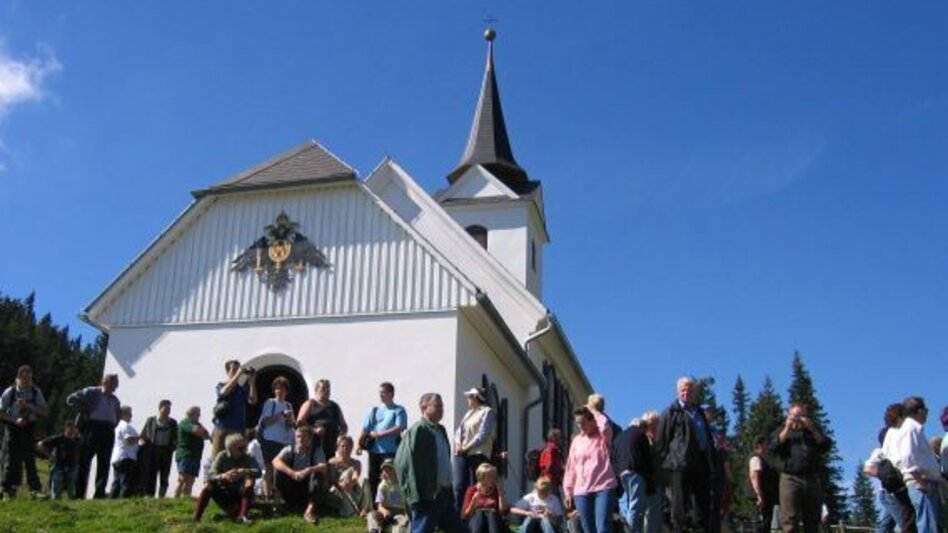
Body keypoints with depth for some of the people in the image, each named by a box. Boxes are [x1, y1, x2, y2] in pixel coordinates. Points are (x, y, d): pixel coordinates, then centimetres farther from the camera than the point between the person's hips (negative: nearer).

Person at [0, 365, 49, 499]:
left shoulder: (36, 392, 2)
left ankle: (35, 489, -3)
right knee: (11, 460, 0)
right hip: (13, 428, -1)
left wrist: (28, 405, -15)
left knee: (30, 460, -3)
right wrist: (15, 420, -16)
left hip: (29, 429, 2)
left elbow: (45, 412, -2)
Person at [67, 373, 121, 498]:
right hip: (92, 427, -5)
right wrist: (84, 411, -4)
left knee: (104, 465, 2)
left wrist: (112, 426, 13)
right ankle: (78, 494, 0)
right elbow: (71, 399, 1)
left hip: (108, 431, 5)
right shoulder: (91, 392, 5)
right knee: (84, 461, -3)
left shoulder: (115, 400, 21)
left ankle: (99, 495, 4)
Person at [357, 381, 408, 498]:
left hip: (391, 452, -4)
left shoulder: (398, 411, 2)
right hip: (374, 450, 4)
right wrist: (358, 444, -8)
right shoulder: (375, 411, 14)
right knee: (373, 481, 7)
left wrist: (380, 434, -11)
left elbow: (400, 428, -12)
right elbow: (365, 429, 7)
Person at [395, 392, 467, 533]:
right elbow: (403, 463, -18)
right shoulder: (417, 431, -13)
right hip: (426, 496, -9)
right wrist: (417, 495, -19)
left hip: (444, 494, 9)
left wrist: (449, 490, 18)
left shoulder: (441, 430, 15)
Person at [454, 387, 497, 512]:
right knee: (460, 485, 0)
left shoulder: (487, 412, -1)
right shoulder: (469, 412, 24)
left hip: (478, 454, -7)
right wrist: (457, 443, -2)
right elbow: (460, 429, 18)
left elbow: (483, 435, -11)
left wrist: (466, 447, -13)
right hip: (462, 454, 7)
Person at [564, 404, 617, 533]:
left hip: (604, 487, -4)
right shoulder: (577, 440, 14)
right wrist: (568, 490, 12)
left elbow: (605, 426, -23)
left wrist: (593, 410, -9)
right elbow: (571, 467, 15)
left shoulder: (603, 437, 2)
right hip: (581, 491, 5)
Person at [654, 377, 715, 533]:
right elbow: (661, 440, -3)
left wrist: (711, 461, 14)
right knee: (680, 502, -5)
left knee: (704, 504, 8)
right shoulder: (671, 412, 2)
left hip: (701, 464, 7)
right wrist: (665, 461, -10)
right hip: (680, 465, -7)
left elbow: (708, 438, 24)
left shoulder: (699, 413, 21)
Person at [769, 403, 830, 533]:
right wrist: (787, 428, -8)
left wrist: (812, 429, -7)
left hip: (812, 480, 3)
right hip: (790, 479, -3)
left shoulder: (813, 431, 21)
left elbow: (825, 446, 3)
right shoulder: (784, 431, 16)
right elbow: (773, 448, -3)